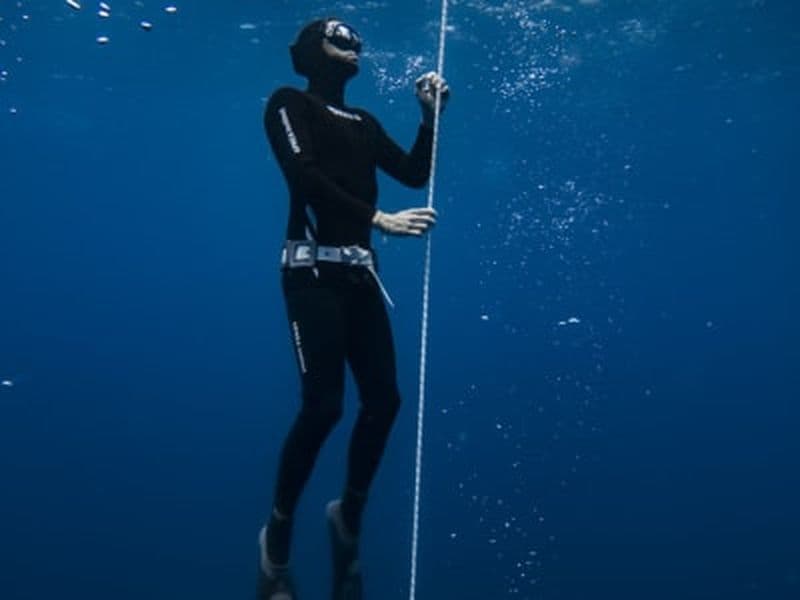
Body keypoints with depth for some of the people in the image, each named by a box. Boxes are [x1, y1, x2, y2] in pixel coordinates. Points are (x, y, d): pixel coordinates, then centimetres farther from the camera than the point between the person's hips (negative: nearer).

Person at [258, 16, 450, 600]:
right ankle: (278, 532, 6)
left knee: (383, 398, -1)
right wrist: (379, 217, -21)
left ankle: (350, 515, 20)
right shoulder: (288, 104, 2)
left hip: (360, 272, 6)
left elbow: (414, 173, 16)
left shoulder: (363, 123, 20)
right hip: (313, 270, -6)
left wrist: (431, 116, 5)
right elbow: (304, 175, -13)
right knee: (324, 404, -14)